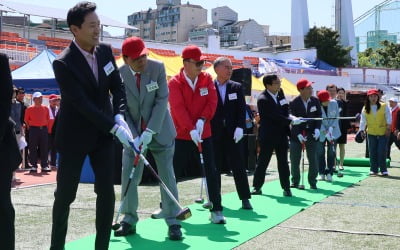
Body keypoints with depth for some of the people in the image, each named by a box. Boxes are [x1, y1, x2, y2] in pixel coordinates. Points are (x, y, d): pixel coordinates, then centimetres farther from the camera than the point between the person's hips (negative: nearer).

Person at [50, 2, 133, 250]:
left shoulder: (105, 51, -1)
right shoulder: (63, 63, -19)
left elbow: (118, 87, 4)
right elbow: (82, 103, -24)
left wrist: (119, 117, -13)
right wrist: (114, 127, -26)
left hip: (103, 134, 5)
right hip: (75, 135, -4)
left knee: (107, 192, 2)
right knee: (65, 194, 4)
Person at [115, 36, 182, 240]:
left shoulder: (158, 68, -13)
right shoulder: (119, 75, -11)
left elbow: (162, 100, -14)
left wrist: (149, 132, -21)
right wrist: (134, 137, -19)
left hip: (160, 131, -1)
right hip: (134, 133, 1)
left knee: (167, 176, 1)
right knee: (128, 177, 1)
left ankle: (172, 222, 8)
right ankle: (129, 220, 15)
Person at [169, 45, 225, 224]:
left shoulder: (207, 79, 3)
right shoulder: (175, 83, -9)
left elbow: (212, 101, -2)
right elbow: (178, 108, -18)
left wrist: (202, 120, -18)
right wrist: (191, 129, -27)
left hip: (204, 135, 3)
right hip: (181, 136, -2)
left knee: (211, 172, -1)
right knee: (173, 172, 7)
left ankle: (216, 210, 6)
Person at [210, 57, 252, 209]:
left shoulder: (237, 87, 8)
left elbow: (242, 109, 4)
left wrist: (240, 127, -9)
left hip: (233, 133, 1)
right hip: (214, 134, -1)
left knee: (238, 166, 2)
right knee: (214, 167, 5)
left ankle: (245, 198, 7)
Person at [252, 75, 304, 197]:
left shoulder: (280, 93, 5)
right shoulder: (263, 99, -17)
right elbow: (275, 116, -21)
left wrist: (290, 117, -4)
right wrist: (291, 121, -19)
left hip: (281, 134, 6)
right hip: (267, 135, -6)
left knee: (283, 162, 6)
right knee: (263, 161, 3)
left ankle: (286, 188, 12)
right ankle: (257, 187, 14)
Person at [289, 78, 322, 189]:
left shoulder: (315, 101, 1)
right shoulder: (294, 103, -9)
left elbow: (318, 116, 6)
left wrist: (317, 129, -10)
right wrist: (298, 134, -19)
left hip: (311, 134, 2)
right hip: (297, 134, -2)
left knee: (313, 159, 0)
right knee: (294, 159, 3)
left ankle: (312, 182, 10)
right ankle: (295, 181, 16)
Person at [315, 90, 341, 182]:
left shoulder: (334, 103, -10)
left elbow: (336, 117, -3)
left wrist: (331, 128, -15)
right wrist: (325, 132, -22)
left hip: (333, 131, 1)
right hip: (321, 133, -1)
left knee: (331, 153, 0)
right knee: (320, 153, 1)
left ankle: (329, 173, 6)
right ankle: (322, 173, 11)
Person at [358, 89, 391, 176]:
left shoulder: (384, 106, -3)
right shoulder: (365, 108, 4)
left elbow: (388, 117, -4)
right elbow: (363, 120, 5)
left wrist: (388, 127, -12)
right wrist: (361, 130, -2)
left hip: (383, 133, -2)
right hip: (371, 133, 2)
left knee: (382, 152, -3)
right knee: (372, 152, 5)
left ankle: (383, 170, 7)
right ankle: (374, 170, 14)